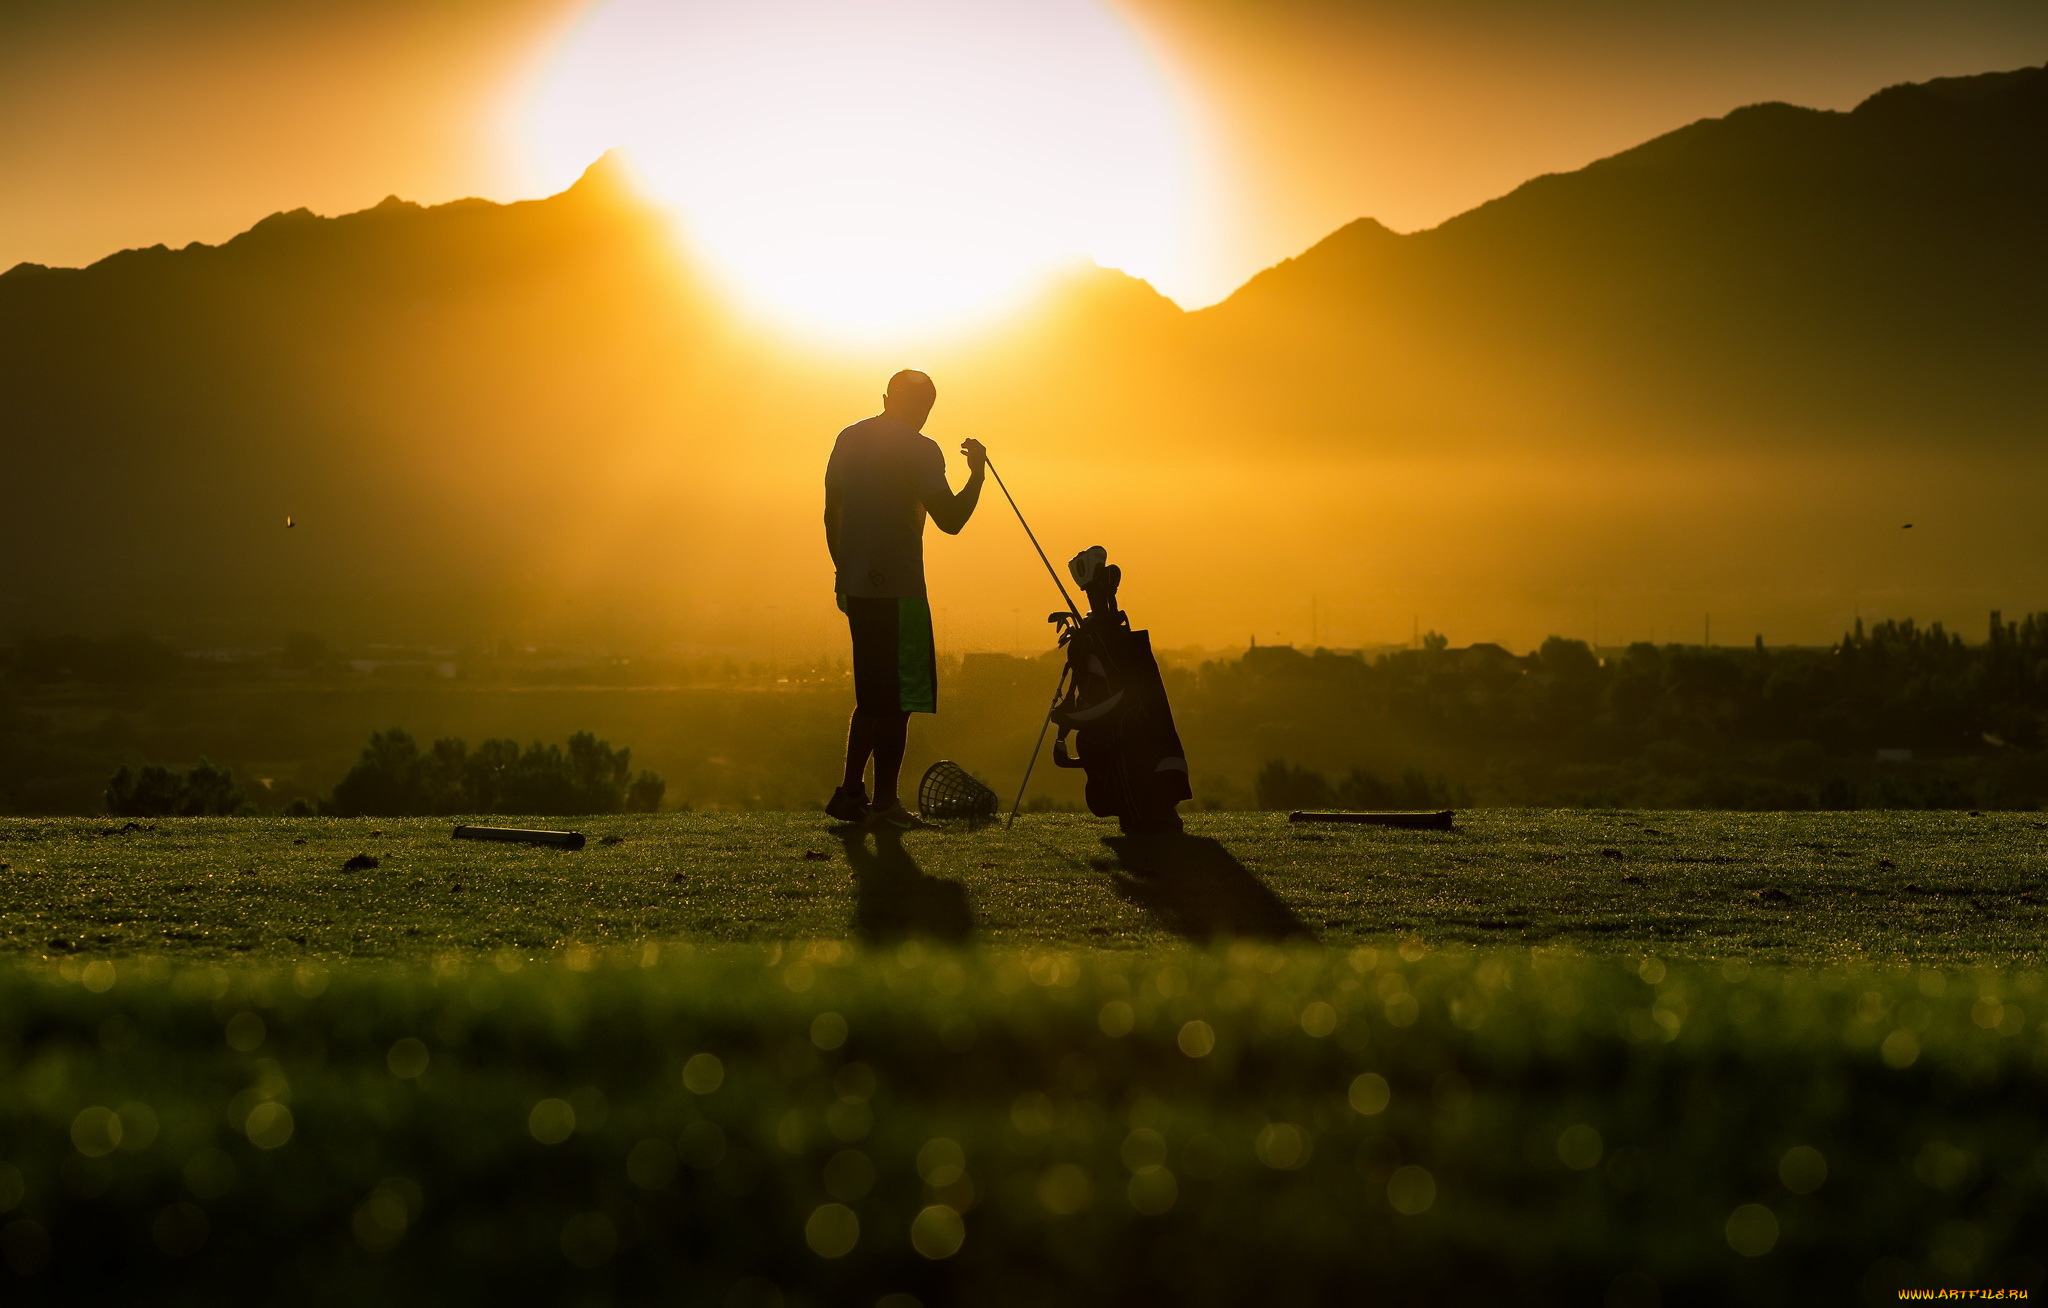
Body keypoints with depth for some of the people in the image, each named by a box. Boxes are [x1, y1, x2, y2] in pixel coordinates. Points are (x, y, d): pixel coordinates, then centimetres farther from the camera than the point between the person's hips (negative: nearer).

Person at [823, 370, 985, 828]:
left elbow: (831, 512, 16)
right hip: (897, 588, -7)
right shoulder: (919, 450, -9)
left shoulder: (848, 439, 11)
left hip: (855, 584, 7)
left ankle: (850, 792, 16)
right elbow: (950, 519, -14)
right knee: (897, 699, 0)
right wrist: (977, 472, 0)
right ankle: (885, 802, 0)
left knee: (873, 695, 17)